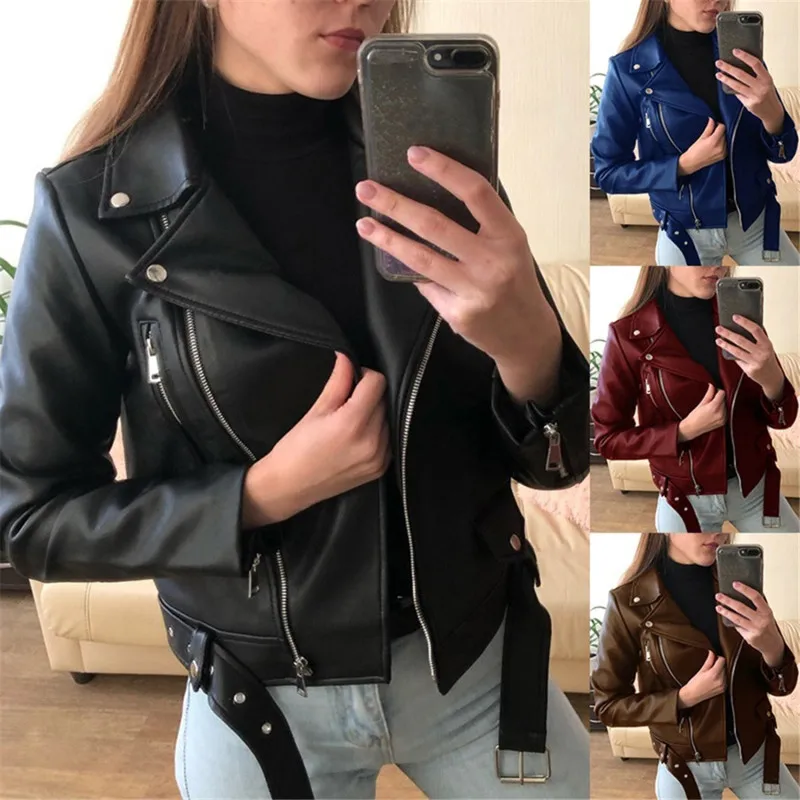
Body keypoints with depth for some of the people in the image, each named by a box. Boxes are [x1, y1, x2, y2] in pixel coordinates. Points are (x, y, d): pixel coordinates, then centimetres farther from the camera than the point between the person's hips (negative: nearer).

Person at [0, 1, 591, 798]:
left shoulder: (434, 162, -9)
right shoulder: (95, 210, -16)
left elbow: (555, 460, -6)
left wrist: (529, 343, -29)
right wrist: (264, 493, -23)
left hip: (478, 662, 3)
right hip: (262, 697, -2)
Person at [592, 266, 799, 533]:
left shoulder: (741, 316, -7)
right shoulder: (629, 335, -16)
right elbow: (607, 437, -10)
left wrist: (772, 380, -27)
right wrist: (684, 431, -23)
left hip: (756, 487, 3)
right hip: (686, 498, -3)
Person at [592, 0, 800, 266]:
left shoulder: (741, 52, -7)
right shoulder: (629, 70, -15)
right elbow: (608, 172, -10)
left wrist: (772, 114, -26)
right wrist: (685, 164, -23)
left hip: (757, 221, 3)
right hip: (685, 232, -2)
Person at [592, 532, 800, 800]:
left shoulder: (741, 584, -8)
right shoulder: (629, 602, -18)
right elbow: (607, 703, -10)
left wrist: (773, 648, -27)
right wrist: (684, 698, -24)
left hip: (756, 755, 3)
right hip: (685, 766, -3)